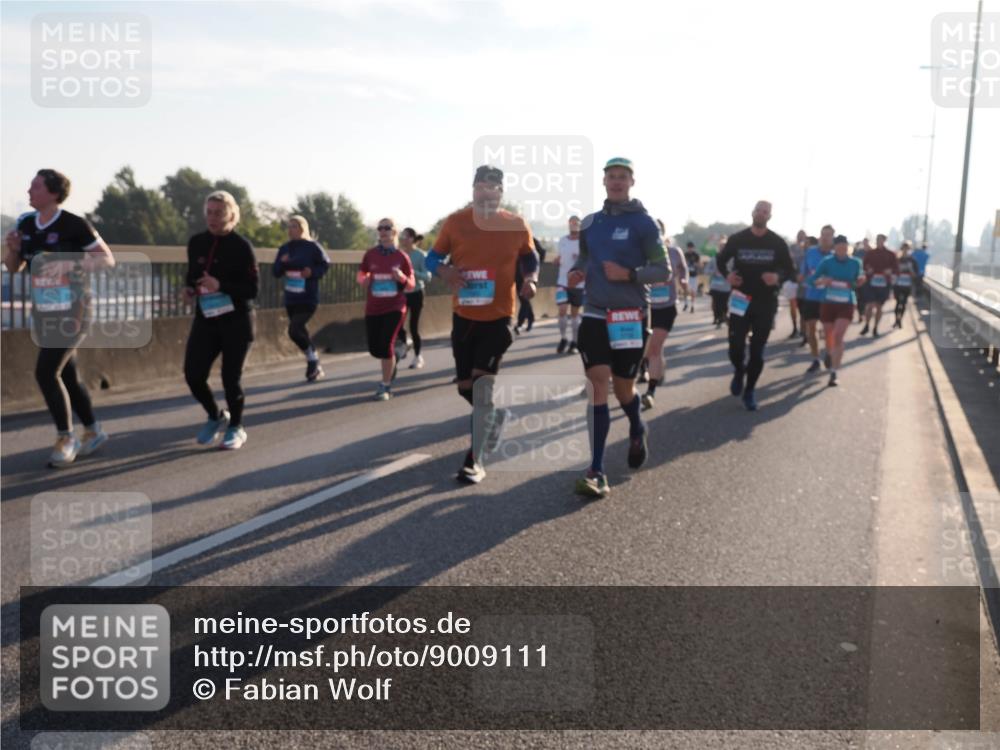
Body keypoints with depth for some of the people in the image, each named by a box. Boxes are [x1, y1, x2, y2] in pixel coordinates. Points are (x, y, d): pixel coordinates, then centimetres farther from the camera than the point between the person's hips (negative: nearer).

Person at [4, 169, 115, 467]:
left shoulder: (75, 225, -13)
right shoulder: (25, 224, 6)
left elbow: (108, 260, -11)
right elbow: (13, 267, 13)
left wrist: (69, 263, -24)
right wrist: (13, 248, -9)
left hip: (72, 311, -7)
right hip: (44, 312, 7)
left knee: (45, 373, -14)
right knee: (67, 376, 12)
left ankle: (66, 439, 2)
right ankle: (93, 431, 28)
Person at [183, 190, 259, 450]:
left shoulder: (241, 246, -11)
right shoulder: (196, 242, 4)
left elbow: (253, 288, -13)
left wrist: (221, 286, -26)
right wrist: (189, 289, -4)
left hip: (237, 321, -4)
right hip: (205, 319, 4)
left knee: (231, 377, 1)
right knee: (192, 374, -3)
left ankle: (236, 428, 24)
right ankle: (216, 416, 25)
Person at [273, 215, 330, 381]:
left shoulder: (312, 247, -8)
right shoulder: (284, 249, 7)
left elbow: (325, 264, 1)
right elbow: (275, 272, 7)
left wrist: (313, 272, -17)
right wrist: (282, 263, -13)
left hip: (308, 299, -6)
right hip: (290, 300, 7)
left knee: (294, 330, -19)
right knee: (300, 332, 12)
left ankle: (313, 360, 3)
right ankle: (315, 367, 26)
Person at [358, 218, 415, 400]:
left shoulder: (401, 256, -3)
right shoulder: (370, 254, 0)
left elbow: (411, 286, 2)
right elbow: (361, 274, 15)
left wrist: (402, 278, -19)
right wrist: (364, 280, -9)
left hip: (395, 308, -3)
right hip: (373, 309, 3)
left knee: (386, 345, -13)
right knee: (374, 348, 5)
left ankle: (385, 387, 2)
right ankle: (394, 357, 40)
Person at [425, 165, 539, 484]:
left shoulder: (517, 225, -2)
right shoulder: (455, 222, -1)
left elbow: (530, 258, 13)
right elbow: (433, 257, 5)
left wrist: (531, 280, -9)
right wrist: (446, 272, -17)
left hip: (499, 316, -3)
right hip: (463, 315, 3)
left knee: (482, 383, -11)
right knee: (466, 386, 10)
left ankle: (474, 461, -2)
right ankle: (496, 412, 44)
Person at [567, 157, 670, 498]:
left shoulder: (643, 222, -4)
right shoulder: (590, 223, 8)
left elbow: (663, 270, -5)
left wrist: (629, 274, -21)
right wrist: (576, 273, 0)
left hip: (630, 317, -3)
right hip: (594, 315, 3)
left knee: (622, 388, 8)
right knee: (598, 386, -7)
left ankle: (637, 430, 44)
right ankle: (596, 472, -8)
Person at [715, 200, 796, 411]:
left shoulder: (778, 243, 0)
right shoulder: (737, 239, -1)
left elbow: (790, 270, 7)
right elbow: (721, 261, 13)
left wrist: (778, 277, -15)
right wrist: (727, 276, -8)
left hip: (766, 303, 0)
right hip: (741, 300, 0)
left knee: (757, 351, 3)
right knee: (736, 347, -7)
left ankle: (749, 391, 20)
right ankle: (739, 371, 28)